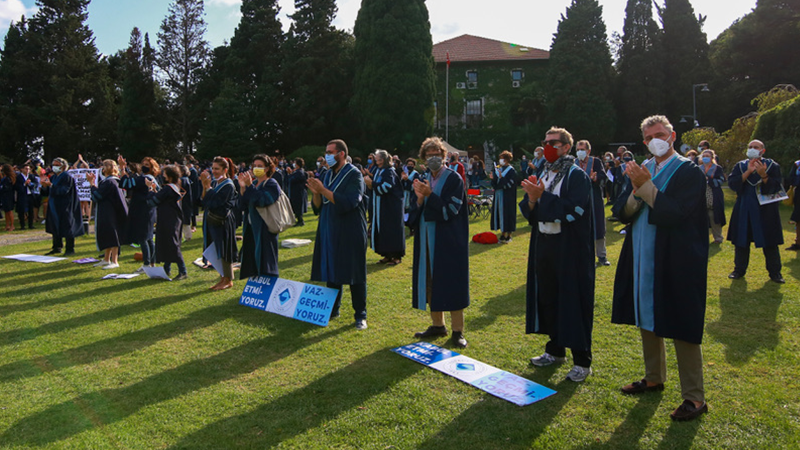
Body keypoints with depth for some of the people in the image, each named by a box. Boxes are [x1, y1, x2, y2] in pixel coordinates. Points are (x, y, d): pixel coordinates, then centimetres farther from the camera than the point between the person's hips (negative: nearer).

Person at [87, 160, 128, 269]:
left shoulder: (109, 182, -17)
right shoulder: (107, 181, 14)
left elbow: (99, 195, -19)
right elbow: (100, 194, 15)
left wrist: (92, 183, -9)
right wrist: (93, 182, 11)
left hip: (110, 214, -10)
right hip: (106, 213, 10)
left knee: (111, 236, -7)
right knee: (106, 235, 16)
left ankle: (114, 261, -3)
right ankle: (106, 259, 26)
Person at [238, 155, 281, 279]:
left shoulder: (272, 185, -7)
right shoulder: (253, 184, 13)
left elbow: (262, 201, -23)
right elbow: (244, 205, 6)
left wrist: (249, 186, -25)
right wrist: (242, 187, -5)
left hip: (264, 230, -7)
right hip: (251, 229, 7)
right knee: (252, 262, 10)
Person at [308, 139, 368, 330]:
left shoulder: (354, 175, -10)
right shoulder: (328, 175, 11)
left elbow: (349, 202, -23)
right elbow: (318, 206, 11)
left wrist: (323, 190, -23)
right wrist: (316, 193, -10)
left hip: (350, 234, -7)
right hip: (330, 232, 7)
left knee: (354, 274, 0)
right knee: (332, 273, 13)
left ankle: (360, 315, 9)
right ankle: (332, 309, 26)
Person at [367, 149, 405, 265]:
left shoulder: (389, 171, -13)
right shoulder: (378, 171, 13)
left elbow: (386, 186, -23)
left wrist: (372, 183, -19)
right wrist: (370, 184, 4)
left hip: (391, 207, -9)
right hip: (381, 206, 9)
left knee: (391, 229, -4)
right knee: (382, 230, 9)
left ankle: (396, 256, 3)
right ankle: (387, 255, 17)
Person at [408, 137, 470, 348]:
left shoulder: (454, 179, -7)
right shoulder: (423, 180, 10)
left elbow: (451, 210, -15)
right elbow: (414, 212, 6)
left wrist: (430, 195, -22)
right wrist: (419, 199, -14)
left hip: (448, 241, -6)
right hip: (427, 240, 6)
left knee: (451, 283, -3)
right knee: (430, 282, 10)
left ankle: (457, 331, 6)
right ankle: (437, 325, 24)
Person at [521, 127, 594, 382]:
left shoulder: (577, 176, -9)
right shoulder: (543, 175, 12)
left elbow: (572, 211, -22)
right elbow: (529, 213, 9)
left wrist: (542, 197, -20)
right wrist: (532, 200, -11)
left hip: (570, 248, -7)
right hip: (544, 244, 7)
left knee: (573, 300, -2)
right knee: (547, 297, 13)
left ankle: (582, 361, 7)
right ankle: (556, 350, 28)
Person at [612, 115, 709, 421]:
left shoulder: (688, 171, -9)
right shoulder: (641, 170, 9)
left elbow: (676, 213, -20)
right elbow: (621, 213, 3)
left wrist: (647, 186, -20)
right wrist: (636, 192, -14)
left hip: (676, 261, -6)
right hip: (642, 258, 6)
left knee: (681, 327, -2)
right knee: (647, 319, 16)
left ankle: (694, 397, 9)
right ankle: (654, 377, 34)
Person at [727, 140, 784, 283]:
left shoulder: (772, 166, 0)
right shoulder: (740, 166, 6)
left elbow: (775, 187, -10)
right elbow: (732, 183, -8)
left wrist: (763, 175, -26)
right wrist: (748, 172, -19)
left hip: (766, 210, -2)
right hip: (744, 210, 2)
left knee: (770, 244, 2)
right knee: (742, 242, 6)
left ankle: (774, 272, 13)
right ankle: (739, 270, 17)